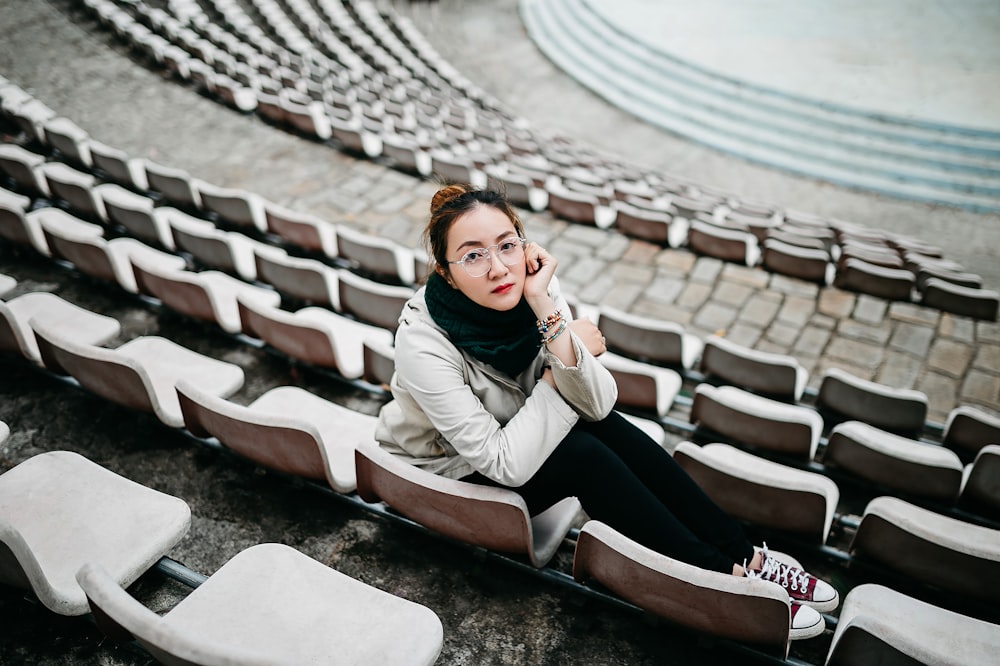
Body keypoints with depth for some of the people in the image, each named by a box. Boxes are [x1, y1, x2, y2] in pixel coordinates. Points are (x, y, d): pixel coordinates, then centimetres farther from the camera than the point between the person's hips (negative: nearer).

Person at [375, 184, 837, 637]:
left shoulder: (530, 282, -19)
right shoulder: (422, 344, -33)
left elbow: (598, 404, -22)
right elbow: (504, 464, -31)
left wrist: (546, 311, -35)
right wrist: (572, 347, -24)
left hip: (513, 433, 5)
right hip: (451, 469, -5)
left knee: (605, 426, -20)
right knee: (584, 455, -25)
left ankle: (742, 554, -8)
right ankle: (725, 577, -11)